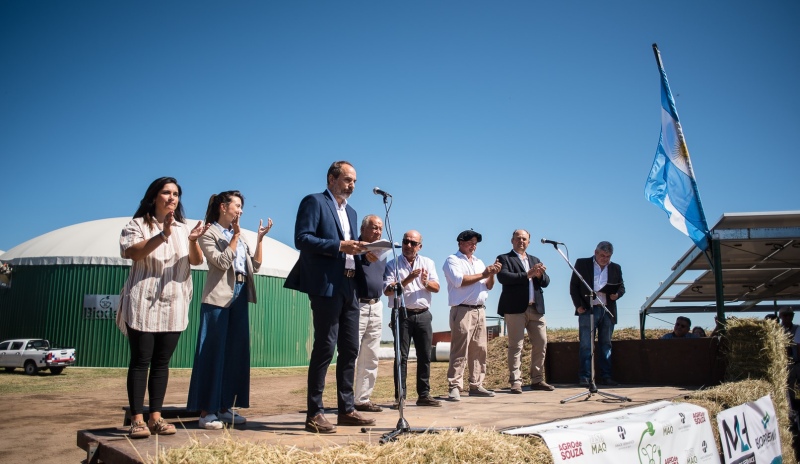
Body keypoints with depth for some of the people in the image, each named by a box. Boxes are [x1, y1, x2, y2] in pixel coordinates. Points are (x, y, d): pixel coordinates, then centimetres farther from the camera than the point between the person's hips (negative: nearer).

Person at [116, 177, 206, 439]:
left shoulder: (182, 228, 14)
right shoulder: (138, 224, 1)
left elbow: (196, 261, 4)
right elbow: (131, 252, -17)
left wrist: (193, 241, -17)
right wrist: (162, 236, -28)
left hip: (173, 306, 4)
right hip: (143, 304, -4)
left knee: (162, 362, 6)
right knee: (140, 361, -3)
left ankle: (156, 417, 10)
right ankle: (137, 419, 0)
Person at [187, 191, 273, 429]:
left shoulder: (238, 235, 19)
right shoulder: (209, 233, -1)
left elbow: (255, 266, 13)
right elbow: (222, 262, -14)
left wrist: (260, 238, 6)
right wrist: (236, 235, -11)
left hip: (240, 297, 7)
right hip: (219, 298, -7)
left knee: (236, 352, 6)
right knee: (214, 353, -5)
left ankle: (225, 407, 14)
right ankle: (206, 410, 0)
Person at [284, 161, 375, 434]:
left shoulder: (350, 212, 23)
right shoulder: (314, 202, -1)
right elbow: (302, 238, -13)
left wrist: (358, 251, 2)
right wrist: (339, 246, -19)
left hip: (349, 287, 8)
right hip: (326, 286, -8)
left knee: (350, 349, 9)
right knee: (325, 347, -7)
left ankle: (347, 409, 17)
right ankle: (314, 414, 0)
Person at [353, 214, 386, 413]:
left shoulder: (381, 252, 19)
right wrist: (365, 255, -37)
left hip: (376, 307, 8)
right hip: (356, 306, -8)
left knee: (371, 358, 9)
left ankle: (363, 399, 17)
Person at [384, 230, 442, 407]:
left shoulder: (428, 263, 12)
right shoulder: (393, 265, 2)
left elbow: (436, 288, 5)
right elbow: (387, 290, -9)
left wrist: (426, 283, -15)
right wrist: (407, 280, -20)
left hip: (423, 315, 3)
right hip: (402, 314, -3)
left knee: (425, 356, 5)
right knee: (401, 356, -2)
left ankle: (424, 395, 13)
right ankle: (400, 397, 2)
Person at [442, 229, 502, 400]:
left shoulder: (479, 262, 22)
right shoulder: (452, 260, 2)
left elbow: (488, 286, 19)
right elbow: (459, 281, -14)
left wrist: (492, 274, 0)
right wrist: (483, 274, -9)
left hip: (480, 311, 7)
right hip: (462, 311, -7)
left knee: (479, 350, 6)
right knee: (459, 351, -10)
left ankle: (476, 385, 12)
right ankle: (454, 387, -9)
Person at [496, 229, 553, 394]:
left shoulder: (535, 260, 21)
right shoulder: (504, 259, 4)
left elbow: (546, 282, 12)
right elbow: (503, 277, -14)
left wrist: (539, 275, -11)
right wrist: (527, 275, -18)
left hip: (536, 309, 6)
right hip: (515, 308, -5)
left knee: (541, 344, 6)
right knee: (516, 346, -4)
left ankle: (537, 380, 16)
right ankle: (515, 382, 0)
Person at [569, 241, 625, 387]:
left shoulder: (616, 268, 14)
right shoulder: (582, 263, 4)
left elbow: (621, 287, 17)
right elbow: (573, 286, 3)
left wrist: (617, 294, -7)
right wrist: (578, 305, -7)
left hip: (608, 311, 4)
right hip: (587, 309, -3)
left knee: (606, 345, 7)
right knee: (586, 345, -4)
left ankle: (606, 377, 12)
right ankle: (584, 377, -2)